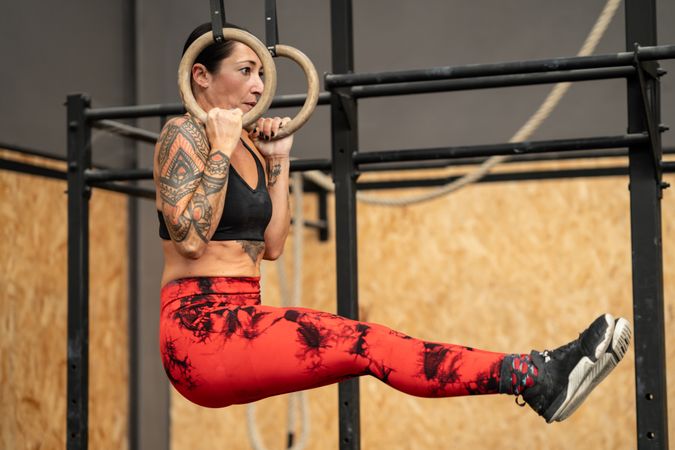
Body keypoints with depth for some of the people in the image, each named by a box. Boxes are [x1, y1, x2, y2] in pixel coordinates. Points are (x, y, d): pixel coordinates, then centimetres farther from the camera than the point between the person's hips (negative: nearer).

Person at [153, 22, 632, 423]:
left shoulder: (248, 146, 17)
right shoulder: (184, 134, -5)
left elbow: (272, 245, 13)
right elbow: (190, 238, -19)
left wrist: (278, 159, 12)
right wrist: (221, 148, -16)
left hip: (240, 321, 8)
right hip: (200, 327, -8)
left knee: (363, 343, -9)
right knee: (361, 344, -20)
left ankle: (536, 375, -18)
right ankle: (535, 380, -28)